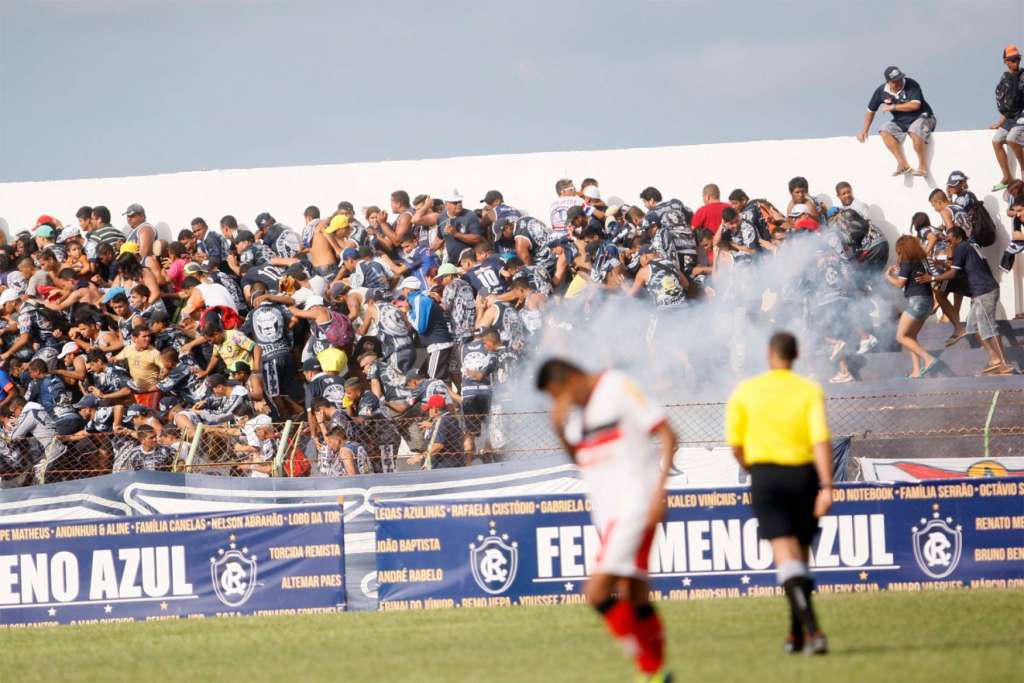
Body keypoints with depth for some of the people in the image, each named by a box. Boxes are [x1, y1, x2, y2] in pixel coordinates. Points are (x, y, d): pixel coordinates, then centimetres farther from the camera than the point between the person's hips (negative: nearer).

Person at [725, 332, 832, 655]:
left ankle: (811, 627, -30)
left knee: (785, 554, -11)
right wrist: (826, 487, -15)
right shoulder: (810, 391, -1)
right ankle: (797, 634, 24)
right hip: (804, 474, 2)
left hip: (766, 474, -2)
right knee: (800, 553, 18)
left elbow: (735, 446, 5)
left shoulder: (745, 392, 1)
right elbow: (821, 440, -12)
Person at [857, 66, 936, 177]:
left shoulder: (911, 85, -17)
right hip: (901, 122, 5)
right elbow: (871, 110, 11)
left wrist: (893, 107, -22)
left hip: (921, 117, -5)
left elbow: (915, 105, -28)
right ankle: (903, 164, -23)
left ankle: (923, 166, -26)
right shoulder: (881, 91, -3)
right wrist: (865, 131, 5)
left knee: (915, 130, -37)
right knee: (884, 130, -20)